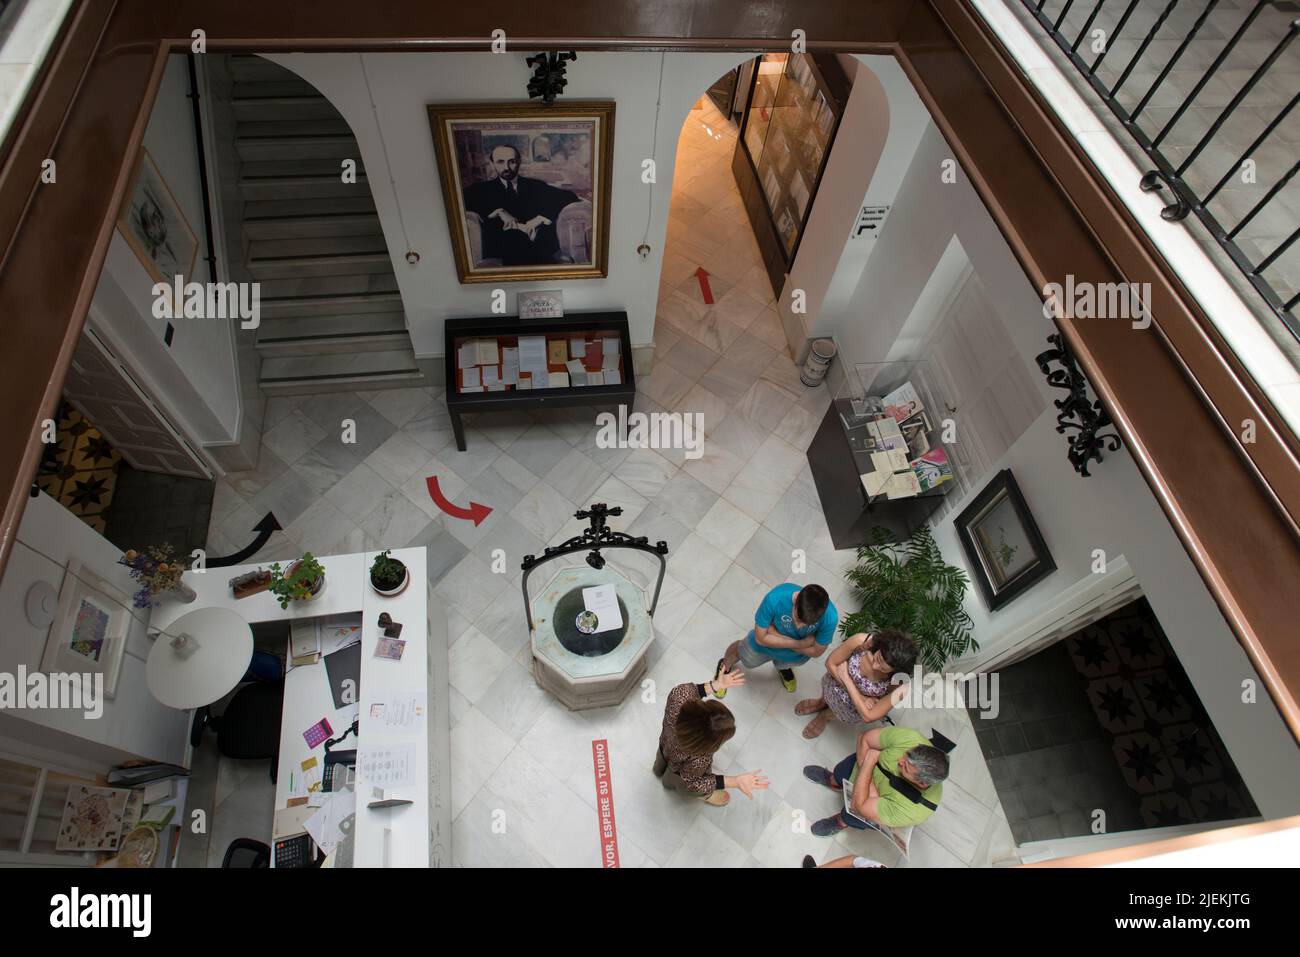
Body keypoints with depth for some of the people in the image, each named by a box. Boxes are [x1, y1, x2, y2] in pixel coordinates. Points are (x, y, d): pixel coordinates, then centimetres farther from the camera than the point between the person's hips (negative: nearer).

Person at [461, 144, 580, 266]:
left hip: (541, 250, 1)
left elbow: (569, 196, 11)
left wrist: (541, 218, -4)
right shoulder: (484, 188, 18)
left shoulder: (535, 185, 20)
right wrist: (498, 211, -8)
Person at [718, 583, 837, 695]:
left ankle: (783, 667, 70)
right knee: (746, 659, 29)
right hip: (763, 644, -1)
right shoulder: (775, 598, -45)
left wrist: (775, 633, -28)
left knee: (785, 663, 34)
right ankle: (726, 664, 62)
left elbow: (816, 651, -23)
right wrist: (798, 644, -33)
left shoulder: (830, 617, -41)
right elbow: (761, 638, -29)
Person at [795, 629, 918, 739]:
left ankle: (826, 715, 21)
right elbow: (831, 663, -16)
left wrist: (846, 679, -26)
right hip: (836, 683, 2)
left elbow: (868, 716, -26)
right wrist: (859, 696, -18)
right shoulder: (860, 641, -33)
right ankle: (822, 702, 23)